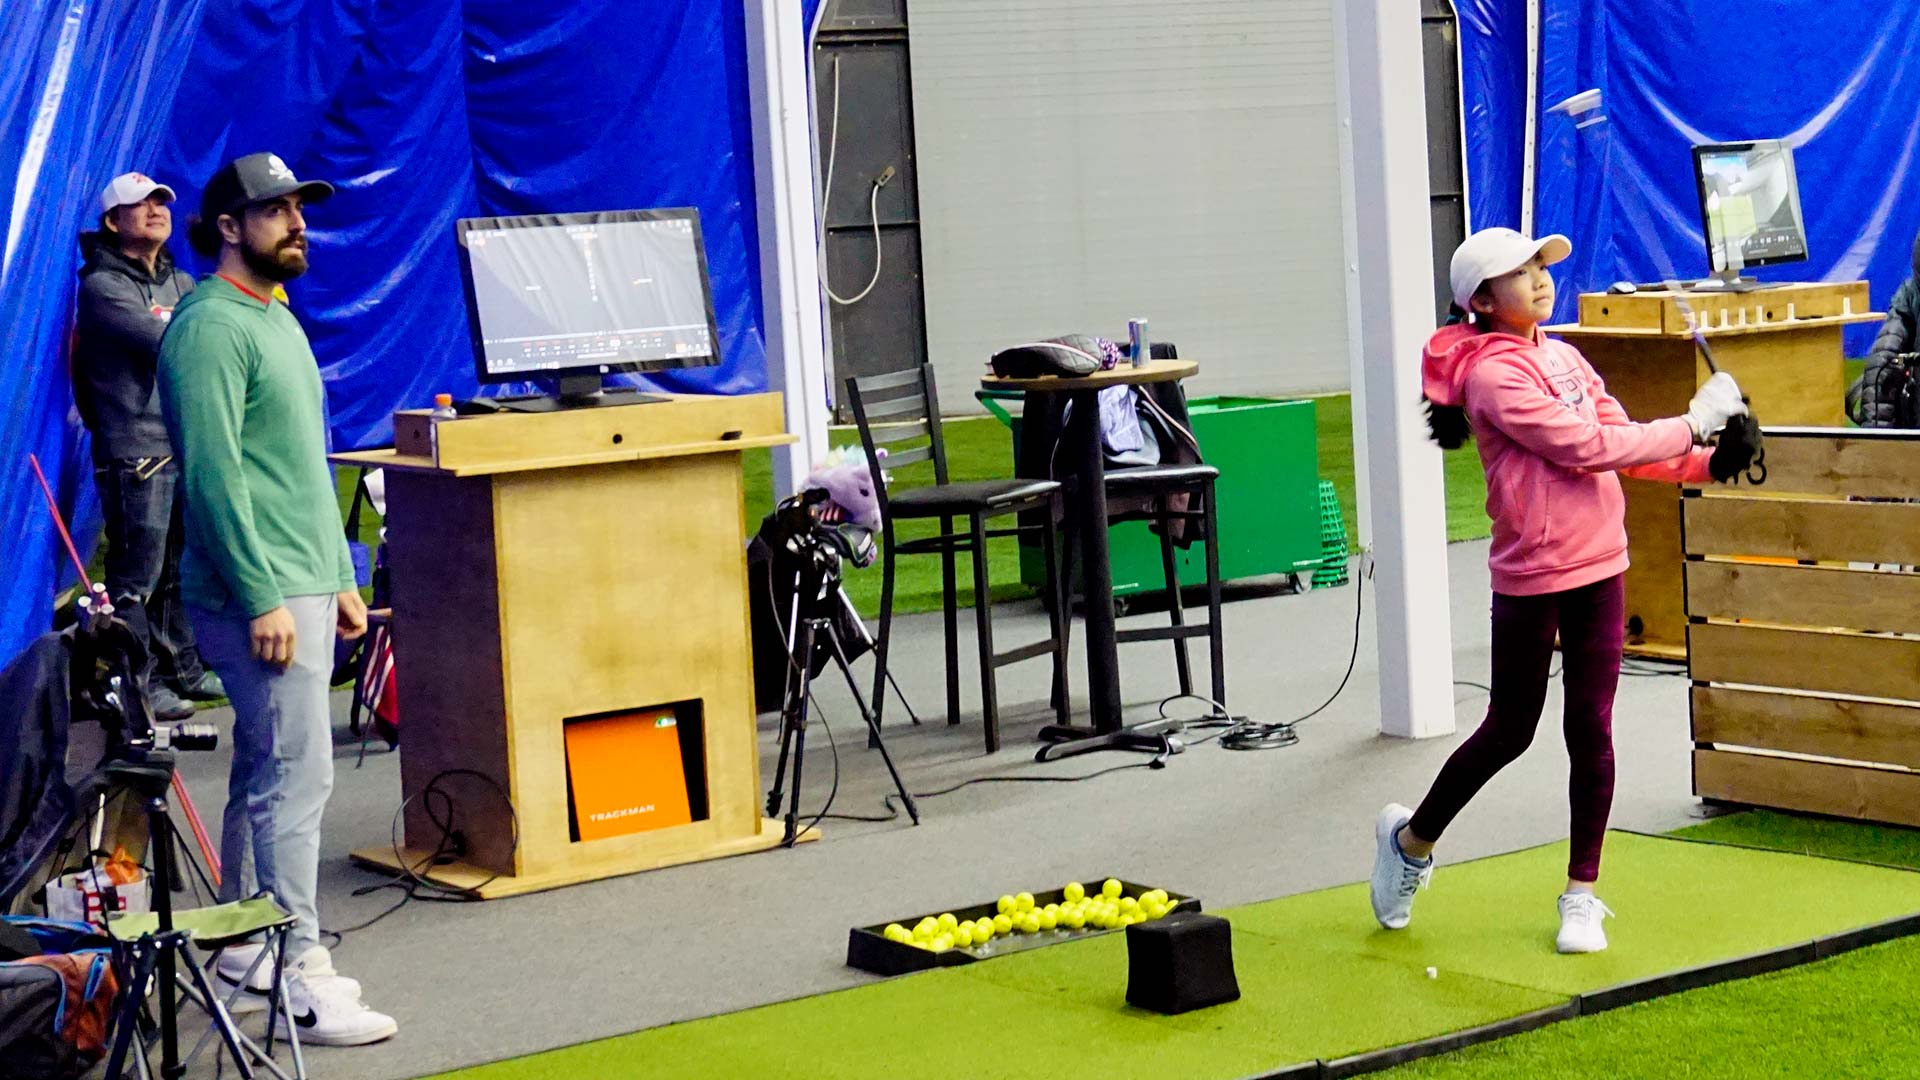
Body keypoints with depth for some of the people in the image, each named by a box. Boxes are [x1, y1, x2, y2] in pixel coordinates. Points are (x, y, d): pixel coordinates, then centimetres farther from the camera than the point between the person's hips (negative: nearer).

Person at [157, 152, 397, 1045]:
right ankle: (299, 978, -6)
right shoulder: (211, 328, -13)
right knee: (295, 776, -9)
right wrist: (262, 596, -22)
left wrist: (338, 576, 21)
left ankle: (246, 951, 21)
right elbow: (213, 475, -20)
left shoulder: (277, 321, 18)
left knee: (268, 771, 13)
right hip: (260, 594, -10)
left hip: (304, 586, 10)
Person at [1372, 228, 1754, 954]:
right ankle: (1412, 839, 28)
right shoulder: (1493, 376, -14)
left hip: (1599, 566, 6)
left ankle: (1582, 894, 16)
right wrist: (1693, 423, -15)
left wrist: (1704, 461, -5)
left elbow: (1620, 443, 10)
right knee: (1510, 731, 5)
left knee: (1592, 730, 5)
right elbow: (1587, 448, -20)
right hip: (1531, 578, -6)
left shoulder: (1565, 359, 11)